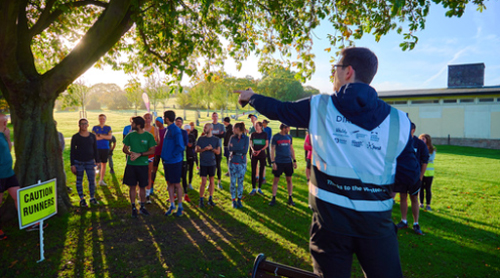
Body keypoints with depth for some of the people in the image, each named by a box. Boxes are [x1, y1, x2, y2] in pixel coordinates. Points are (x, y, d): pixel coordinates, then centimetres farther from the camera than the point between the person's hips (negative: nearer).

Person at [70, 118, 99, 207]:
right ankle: (82, 199, 17)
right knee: (79, 180, 7)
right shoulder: (75, 137, -2)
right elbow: (72, 151, -1)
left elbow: (95, 149, 10)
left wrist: (97, 161, 6)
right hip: (78, 161, -1)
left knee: (92, 180, 2)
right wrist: (72, 164, -5)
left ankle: (92, 198, 16)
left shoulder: (92, 136, 5)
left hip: (90, 161, 2)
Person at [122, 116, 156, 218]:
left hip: (143, 164, -1)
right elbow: (124, 149, 7)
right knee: (132, 186, 5)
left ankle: (142, 207, 22)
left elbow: (152, 151, -6)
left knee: (142, 187, 8)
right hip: (131, 164, 2)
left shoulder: (148, 136, -4)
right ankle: (133, 208, 17)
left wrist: (139, 154, -16)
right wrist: (130, 153, -15)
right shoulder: (130, 135, 3)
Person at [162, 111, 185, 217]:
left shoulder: (176, 130, -16)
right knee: (169, 183, 12)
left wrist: (172, 155, -16)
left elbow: (181, 147, -21)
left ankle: (180, 206, 14)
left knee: (177, 184, 2)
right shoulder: (167, 129, 11)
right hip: (167, 161, 8)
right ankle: (172, 205, 22)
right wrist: (164, 156, 14)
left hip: (174, 162, -8)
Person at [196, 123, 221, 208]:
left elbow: (218, 152, 2)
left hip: (212, 163, 1)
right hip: (203, 163, -1)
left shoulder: (216, 139, 2)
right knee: (203, 182, -3)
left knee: (211, 181, 8)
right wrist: (204, 149, -16)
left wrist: (211, 148, -16)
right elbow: (197, 150, 1)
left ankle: (210, 199, 19)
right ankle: (201, 200, 10)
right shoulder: (201, 139, 3)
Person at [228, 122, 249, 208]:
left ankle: (239, 200, 20)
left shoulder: (246, 138, -2)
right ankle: (233, 200, 17)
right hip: (232, 162, 2)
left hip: (242, 163, -2)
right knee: (233, 182, 5)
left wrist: (234, 148, -11)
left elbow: (245, 150, -13)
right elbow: (229, 148, -9)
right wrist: (240, 149, -16)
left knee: (240, 182, 6)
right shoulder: (232, 137, 5)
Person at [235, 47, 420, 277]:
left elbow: (277, 109, 10)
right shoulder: (398, 120, -3)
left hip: (330, 217, 0)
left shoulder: (319, 107, -4)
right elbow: (410, 175, 0)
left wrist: (251, 97, 29)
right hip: (377, 222, 1)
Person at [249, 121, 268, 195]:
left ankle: (259, 188, 14)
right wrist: (253, 150, -12)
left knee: (261, 171, 3)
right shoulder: (253, 134, 5)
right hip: (254, 155, 1)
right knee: (253, 171, 0)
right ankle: (253, 189, 7)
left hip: (262, 154, -1)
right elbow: (251, 144, 8)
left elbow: (266, 145, 0)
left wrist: (260, 150, -12)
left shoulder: (264, 134, 0)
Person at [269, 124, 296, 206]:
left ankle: (290, 198, 17)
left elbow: (291, 149, 15)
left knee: (289, 180, 7)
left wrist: (294, 160, 11)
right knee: (276, 180, 2)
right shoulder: (276, 137, -3)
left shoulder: (289, 137, 9)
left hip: (288, 162, 4)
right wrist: (273, 162, -10)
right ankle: (273, 198, 12)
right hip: (278, 162, -3)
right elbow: (272, 150, -4)